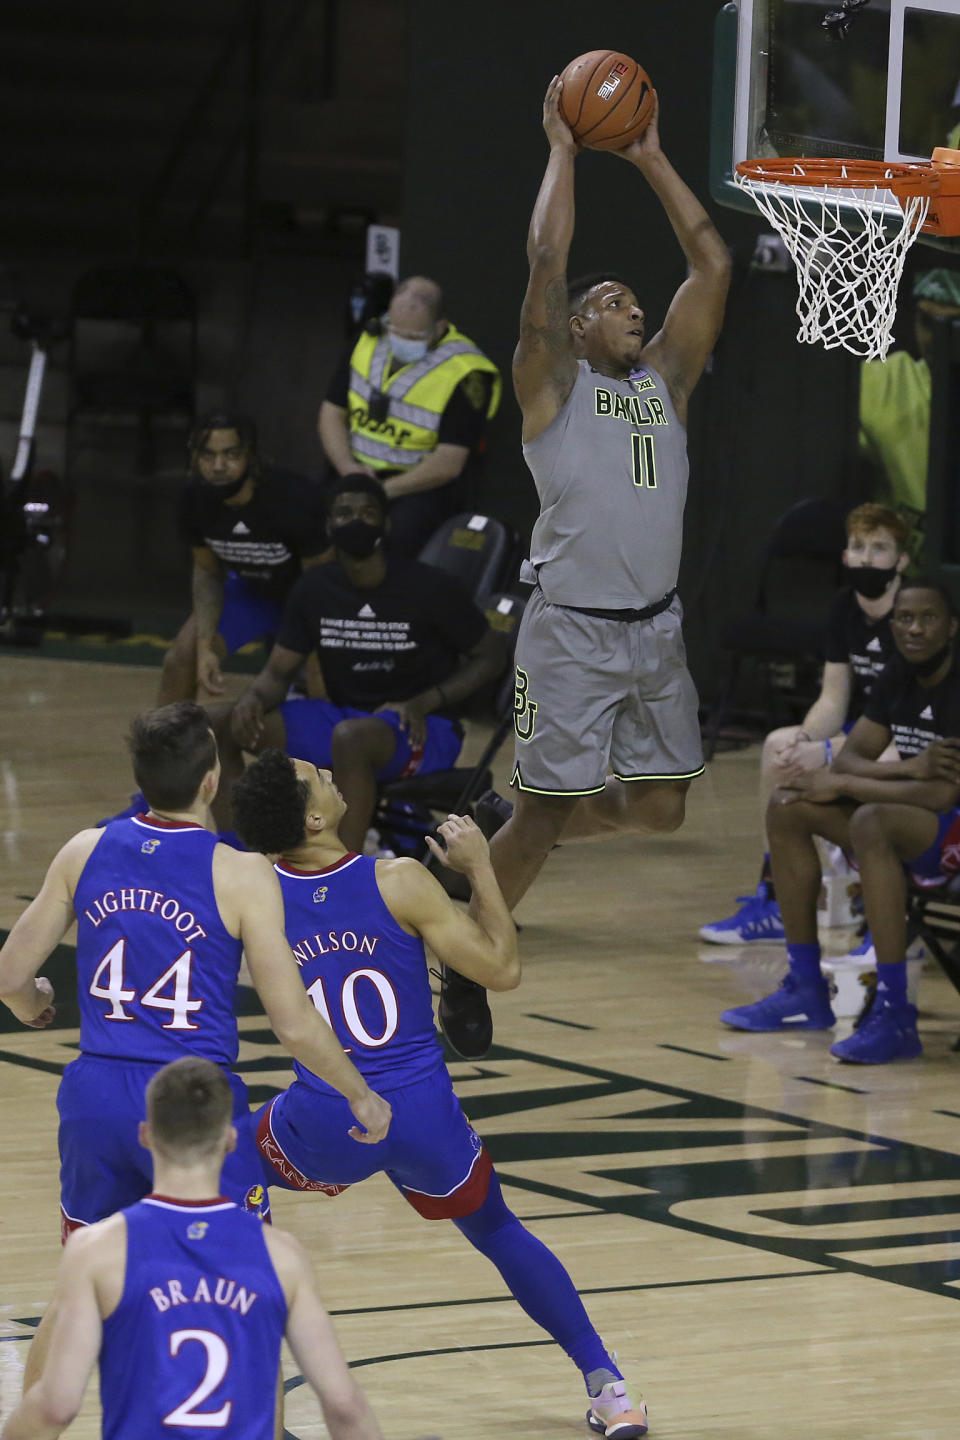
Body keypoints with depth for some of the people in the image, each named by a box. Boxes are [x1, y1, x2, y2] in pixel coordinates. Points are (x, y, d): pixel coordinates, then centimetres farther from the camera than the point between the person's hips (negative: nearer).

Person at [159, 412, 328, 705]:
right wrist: (204, 646, -13)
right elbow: (207, 572, -2)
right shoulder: (196, 498, -21)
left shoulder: (297, 498, -37)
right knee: (180, 660, -4)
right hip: (251, 587, 5)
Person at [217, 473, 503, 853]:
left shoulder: (429, 589, -12)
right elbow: (278, 671, 7)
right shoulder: (315, 589, 1)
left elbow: (489, 657, -3)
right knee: (223, 729, -10)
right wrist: (252, 699, -19)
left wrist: (422, 704, -18)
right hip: (344, 717, 6)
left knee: (351, 735, -41)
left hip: (424, 732, -6)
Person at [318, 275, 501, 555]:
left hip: (420, 484, -5)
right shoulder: (370, 343, 6)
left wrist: (384, 490, -21)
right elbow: (332, 414, 10)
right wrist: (348, 468, -9)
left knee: (400, 533, -37)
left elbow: (449, 464, -15)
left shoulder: (463, 372, -11)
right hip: (357, 471, 5)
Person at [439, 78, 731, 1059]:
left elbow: (712, 267, 10)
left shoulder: (663, 380, 14)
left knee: (659, 809, 7)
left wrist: (651, 160, 9)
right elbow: (546, 260, -11)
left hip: (655, 628, 6)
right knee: (541, 813, -4)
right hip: (572, 630, -6)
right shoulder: (554, 385, 0)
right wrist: (563, 150, -3)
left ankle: (509, 841, 29)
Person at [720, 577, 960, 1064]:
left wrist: (841, 784, -19)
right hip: (912, 825, 9)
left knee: (870, 822, -37)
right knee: (787, 808, 1)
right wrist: (907, 769, -19)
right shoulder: (896, 680, 5)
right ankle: (805, 991, 3)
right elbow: (850, 757, 4)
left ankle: (894, 1014, -37)